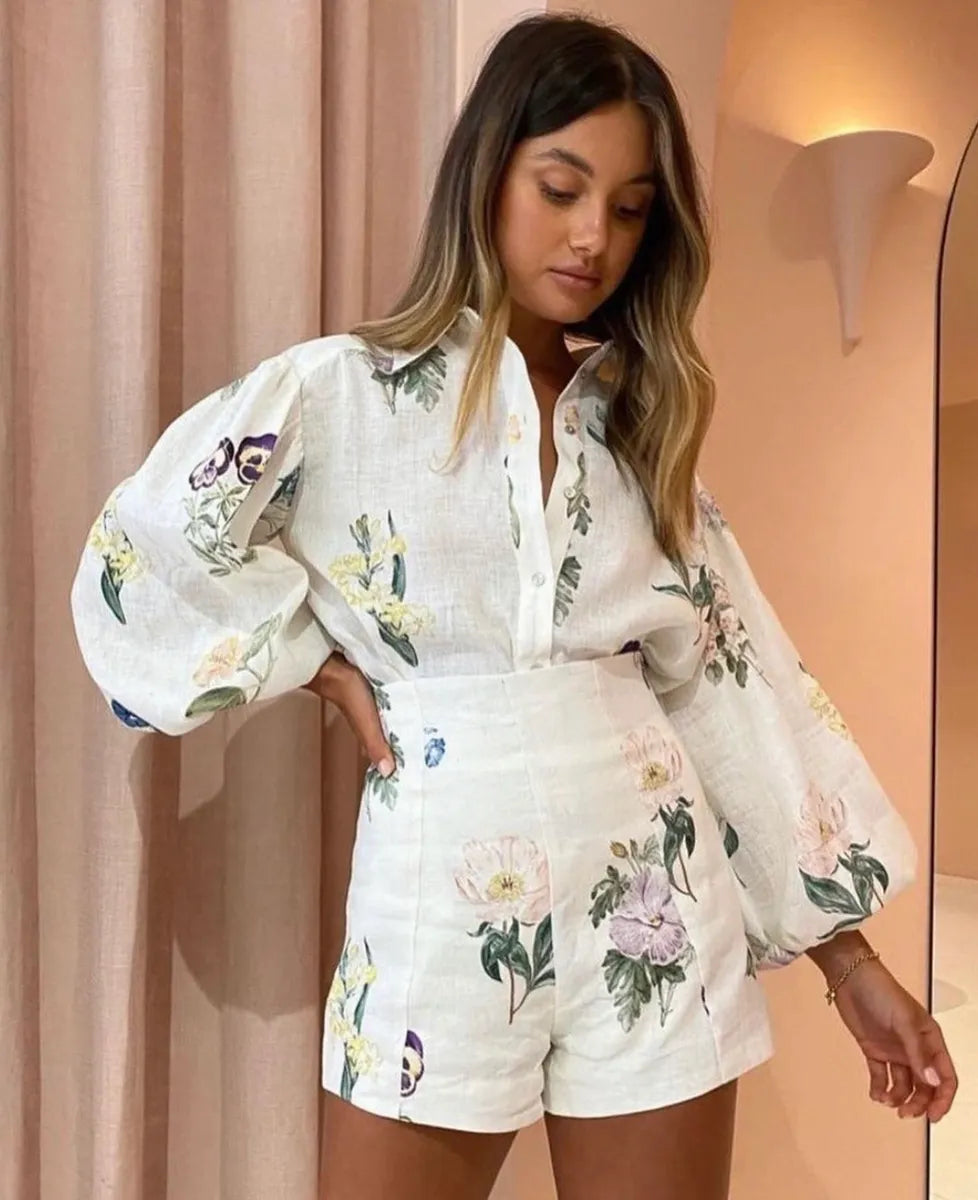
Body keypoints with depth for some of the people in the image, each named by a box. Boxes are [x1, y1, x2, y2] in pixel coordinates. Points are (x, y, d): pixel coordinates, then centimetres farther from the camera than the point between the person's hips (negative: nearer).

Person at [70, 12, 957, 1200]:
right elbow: (139, 560, -5)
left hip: (654, 912, 4)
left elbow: (737, 684, 5)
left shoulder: (641, 422, 7)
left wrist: (845, 951, 5)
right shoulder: (340, 391, -4)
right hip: (442, 906, -3)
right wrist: (327, 665, -6)